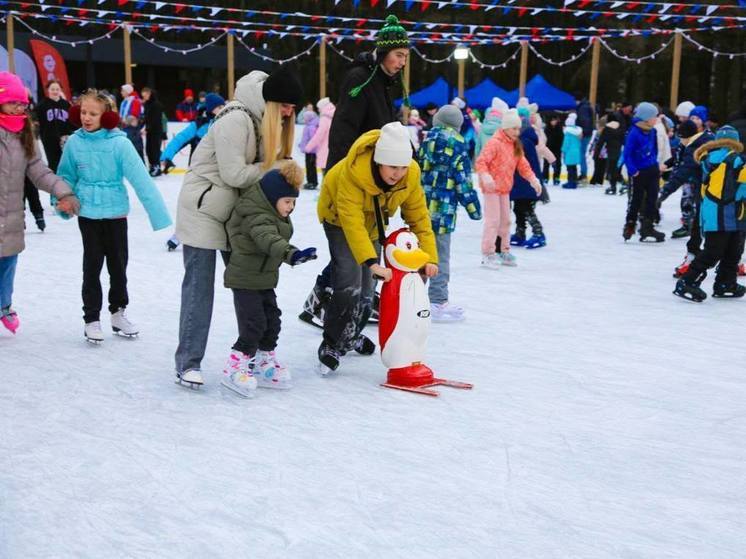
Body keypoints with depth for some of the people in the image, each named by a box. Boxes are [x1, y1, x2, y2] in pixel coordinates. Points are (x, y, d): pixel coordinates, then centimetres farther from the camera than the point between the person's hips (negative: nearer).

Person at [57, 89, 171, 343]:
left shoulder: (118, 142, -14)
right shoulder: (74, 142, -6)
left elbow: (140, 177, -17)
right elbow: (67, 176, 8)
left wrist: (159, 213, -21)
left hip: (116, 212, -1)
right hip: (88, 214, 1)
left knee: (118, 264, 12)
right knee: (93, 266, 5)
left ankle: (118, 312, 30)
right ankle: (91, 319, 16)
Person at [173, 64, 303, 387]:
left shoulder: (268, 120, 5)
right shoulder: (236, 120, -22)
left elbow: (261, 165, 7)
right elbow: (234, 174, -23)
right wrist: (273, 168, -15)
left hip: (237, 210, 8)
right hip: (203, 209, -8)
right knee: (199, 287, -5)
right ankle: (189, 362, 2)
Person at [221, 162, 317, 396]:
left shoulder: (270, 213, 7)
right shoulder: (255, 217, -26)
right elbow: (268, 239, -45)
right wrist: (291, 254, -59)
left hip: (264, 279, 10)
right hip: (244, 279, -10)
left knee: (272, 321, 13)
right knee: (254, 324, -10)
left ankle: (264, 364, 26)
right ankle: (234, 368, 2)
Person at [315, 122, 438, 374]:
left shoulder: (411, 175, -25)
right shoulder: (354, 170, -40)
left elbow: (418, 216, -16)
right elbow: (352, 220, -44)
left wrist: (429, 257, -24)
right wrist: (372, 262, -51)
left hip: (372, 222, 5)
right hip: (340, 217, -5)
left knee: (366, 287, 9)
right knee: (350, 283, -20)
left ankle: (351, 335, 36)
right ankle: (331, 346, -3)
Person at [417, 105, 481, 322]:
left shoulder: (427, 139, 10)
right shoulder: (456, 143, -5)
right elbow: (462, 178, -8)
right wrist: (473, 206, -2)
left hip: (421, 204, 6)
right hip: (443, 207, -5)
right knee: (440, 255, -1)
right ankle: (438, 302, 3)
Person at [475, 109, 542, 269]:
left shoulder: (515, 145, 10)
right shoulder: (495, 142, -15)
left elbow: (522, 164, 12)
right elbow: (481, 162, -22)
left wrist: (532, 179, -1)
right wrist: (485, 176, -38)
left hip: (505, 188, 8)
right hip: (491, 187, -8)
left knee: (505, 220, 15)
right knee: (493, 220, -9)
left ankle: (504, 251, 26)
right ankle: (488, 254, -2)